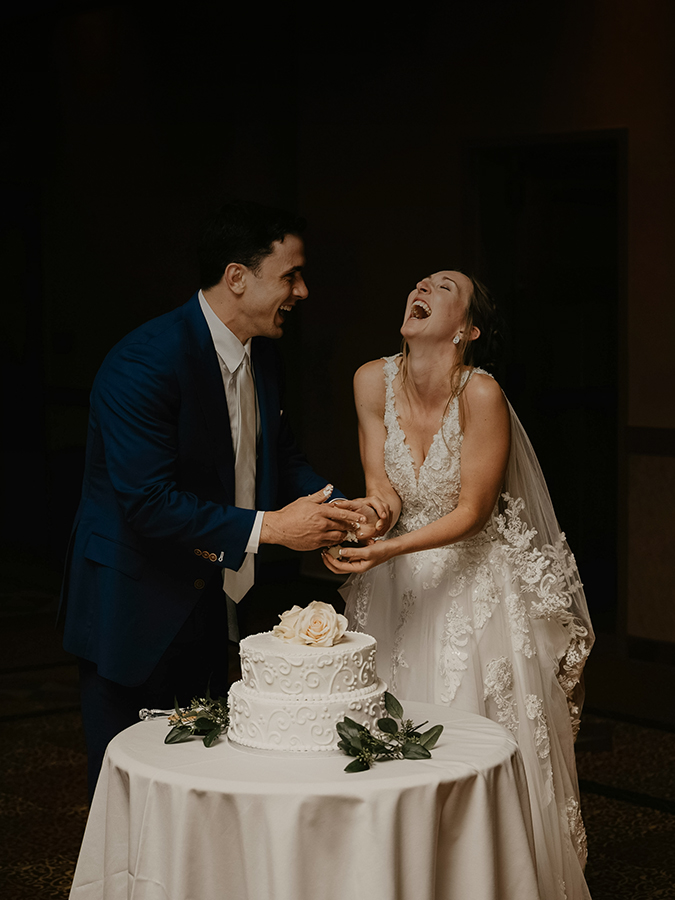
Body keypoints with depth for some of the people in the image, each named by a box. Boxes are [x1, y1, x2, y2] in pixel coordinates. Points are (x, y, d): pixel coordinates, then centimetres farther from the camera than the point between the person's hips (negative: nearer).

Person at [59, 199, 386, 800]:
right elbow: (147, 501, -29)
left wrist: (337, 507, -6)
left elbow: (280, 454, 14)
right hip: (132, 605, -8)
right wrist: (269, 527, -27)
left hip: (206, 601, 8)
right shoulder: (143, 362, -25)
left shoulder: (263, 355, 3)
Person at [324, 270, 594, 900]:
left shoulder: (481, 395, -19)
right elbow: (379, 481, 3)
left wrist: (390, 549, -26)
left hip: (478, 581, -4)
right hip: (396, 586, 4)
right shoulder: (373, 380, -5)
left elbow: (472, 511, -15)